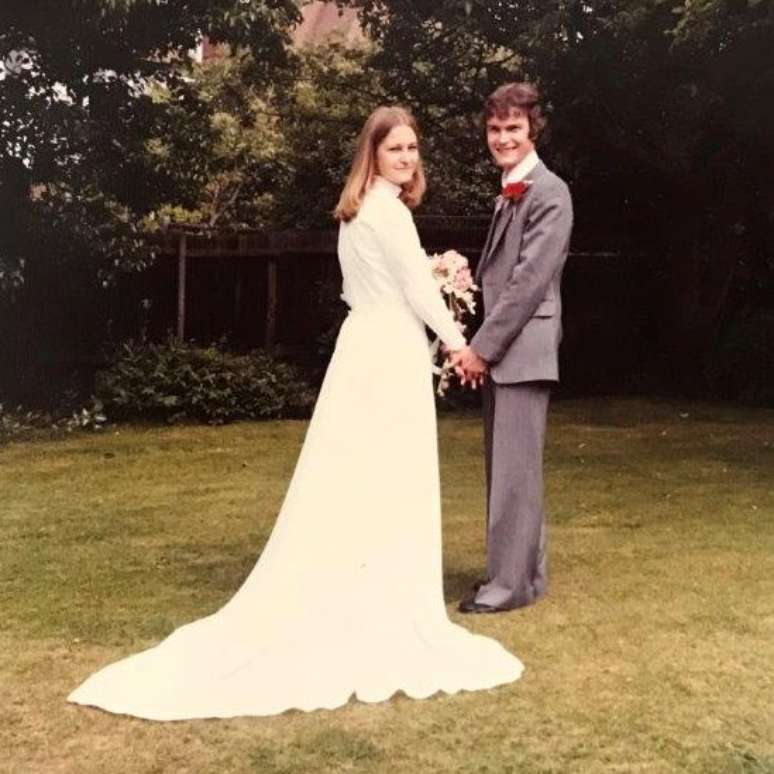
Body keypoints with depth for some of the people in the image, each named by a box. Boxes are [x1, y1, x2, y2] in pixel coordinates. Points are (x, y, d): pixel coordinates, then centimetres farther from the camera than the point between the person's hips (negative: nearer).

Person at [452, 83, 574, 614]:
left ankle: (512, 581, 3)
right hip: (498, 350, 9)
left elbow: (530, 280, -18)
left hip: (523, 348, -9)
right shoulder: (510, 194, 18)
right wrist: (478, 345, 11)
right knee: (506, 466, 13)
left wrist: (482, 348, -17)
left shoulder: (549, 194, -11)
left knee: (516, 466, -5)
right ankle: (526, 568, 24)